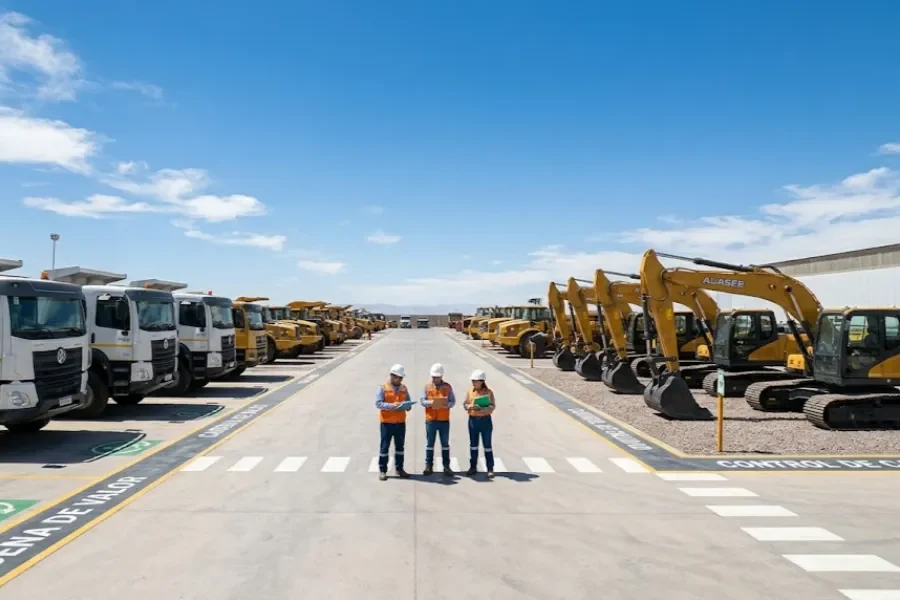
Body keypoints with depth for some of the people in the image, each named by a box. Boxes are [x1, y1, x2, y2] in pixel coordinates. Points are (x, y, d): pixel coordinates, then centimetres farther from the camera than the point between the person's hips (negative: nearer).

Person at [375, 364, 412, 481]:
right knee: (384, 447, 1)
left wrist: (407, 406, -10)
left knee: (400, 446, 10)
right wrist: (392, 406, -26)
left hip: (401, 422, 4)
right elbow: (378, 403, -13)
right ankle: (382, 470, 10)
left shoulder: (404, 388, 11)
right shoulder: (383, 388, -5)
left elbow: (408, 403, 14)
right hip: (387, 422, -4)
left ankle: (399, 468, 21)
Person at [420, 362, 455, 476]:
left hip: (444, 420, 0)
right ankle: (429, 466, 12)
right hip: (430, 420, 0)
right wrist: (430, 403, -22)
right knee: (429, 444, 5)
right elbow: (422, 401, -2)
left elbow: (453, 402, 0)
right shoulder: (427, 387, 3)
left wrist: (446, 404, -22)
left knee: (445, 444, 6)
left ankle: (446, 466, 13)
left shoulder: (447, 387, 2)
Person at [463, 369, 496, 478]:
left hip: (485, 420, -3)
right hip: (473, 420, 3)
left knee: (487, 445, 2)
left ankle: (490, 469, 9)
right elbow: (465, 404, 3)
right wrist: (470, 407, -19)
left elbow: (492, 406, -12)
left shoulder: (488, 392, -7)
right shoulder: (470, 391, 4)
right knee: (473, 445, 11)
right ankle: (473, 467, 22)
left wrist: (482, 408, -28)